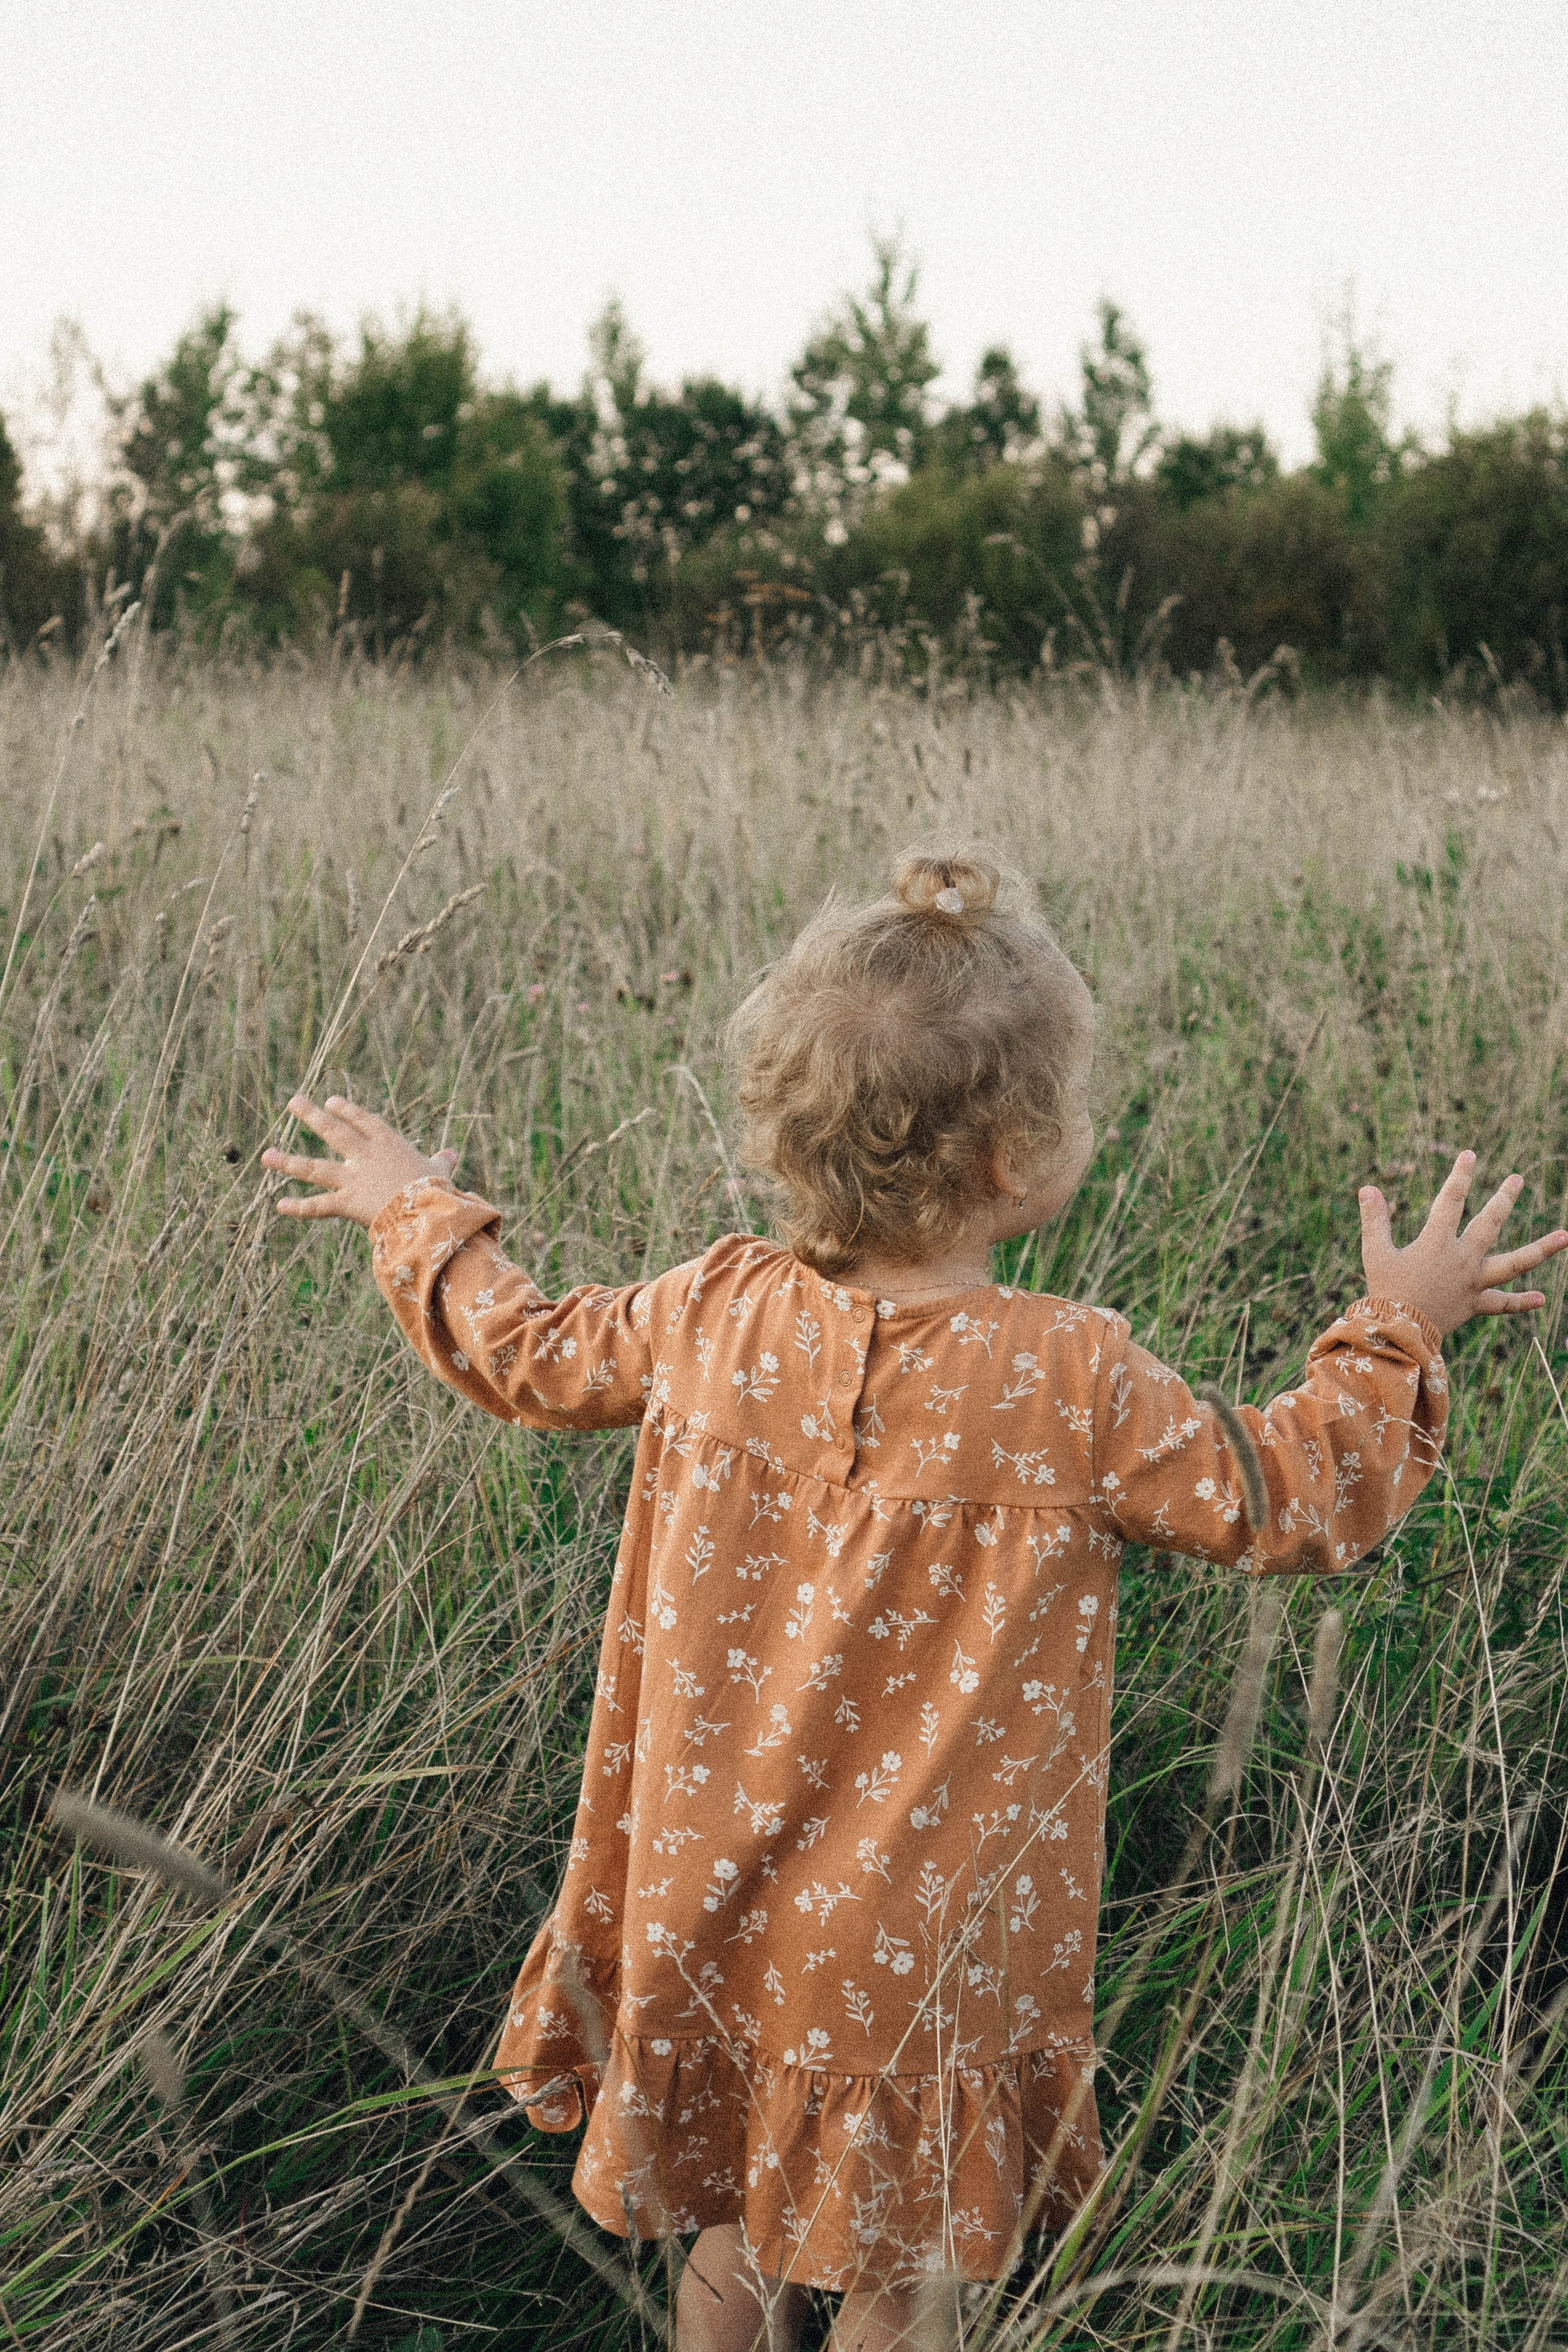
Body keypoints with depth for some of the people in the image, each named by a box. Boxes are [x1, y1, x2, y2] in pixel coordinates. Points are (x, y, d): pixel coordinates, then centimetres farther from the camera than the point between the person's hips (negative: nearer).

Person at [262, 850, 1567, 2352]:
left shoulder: (714, 1316, -11)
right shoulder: (1073, 1385, -22)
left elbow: (523, 1353, 7)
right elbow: (1295, 1503, -9)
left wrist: (419, 1214, 25)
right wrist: (1397, 1333, 5)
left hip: (713, 1916, 4)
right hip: (920, 1952, -4)